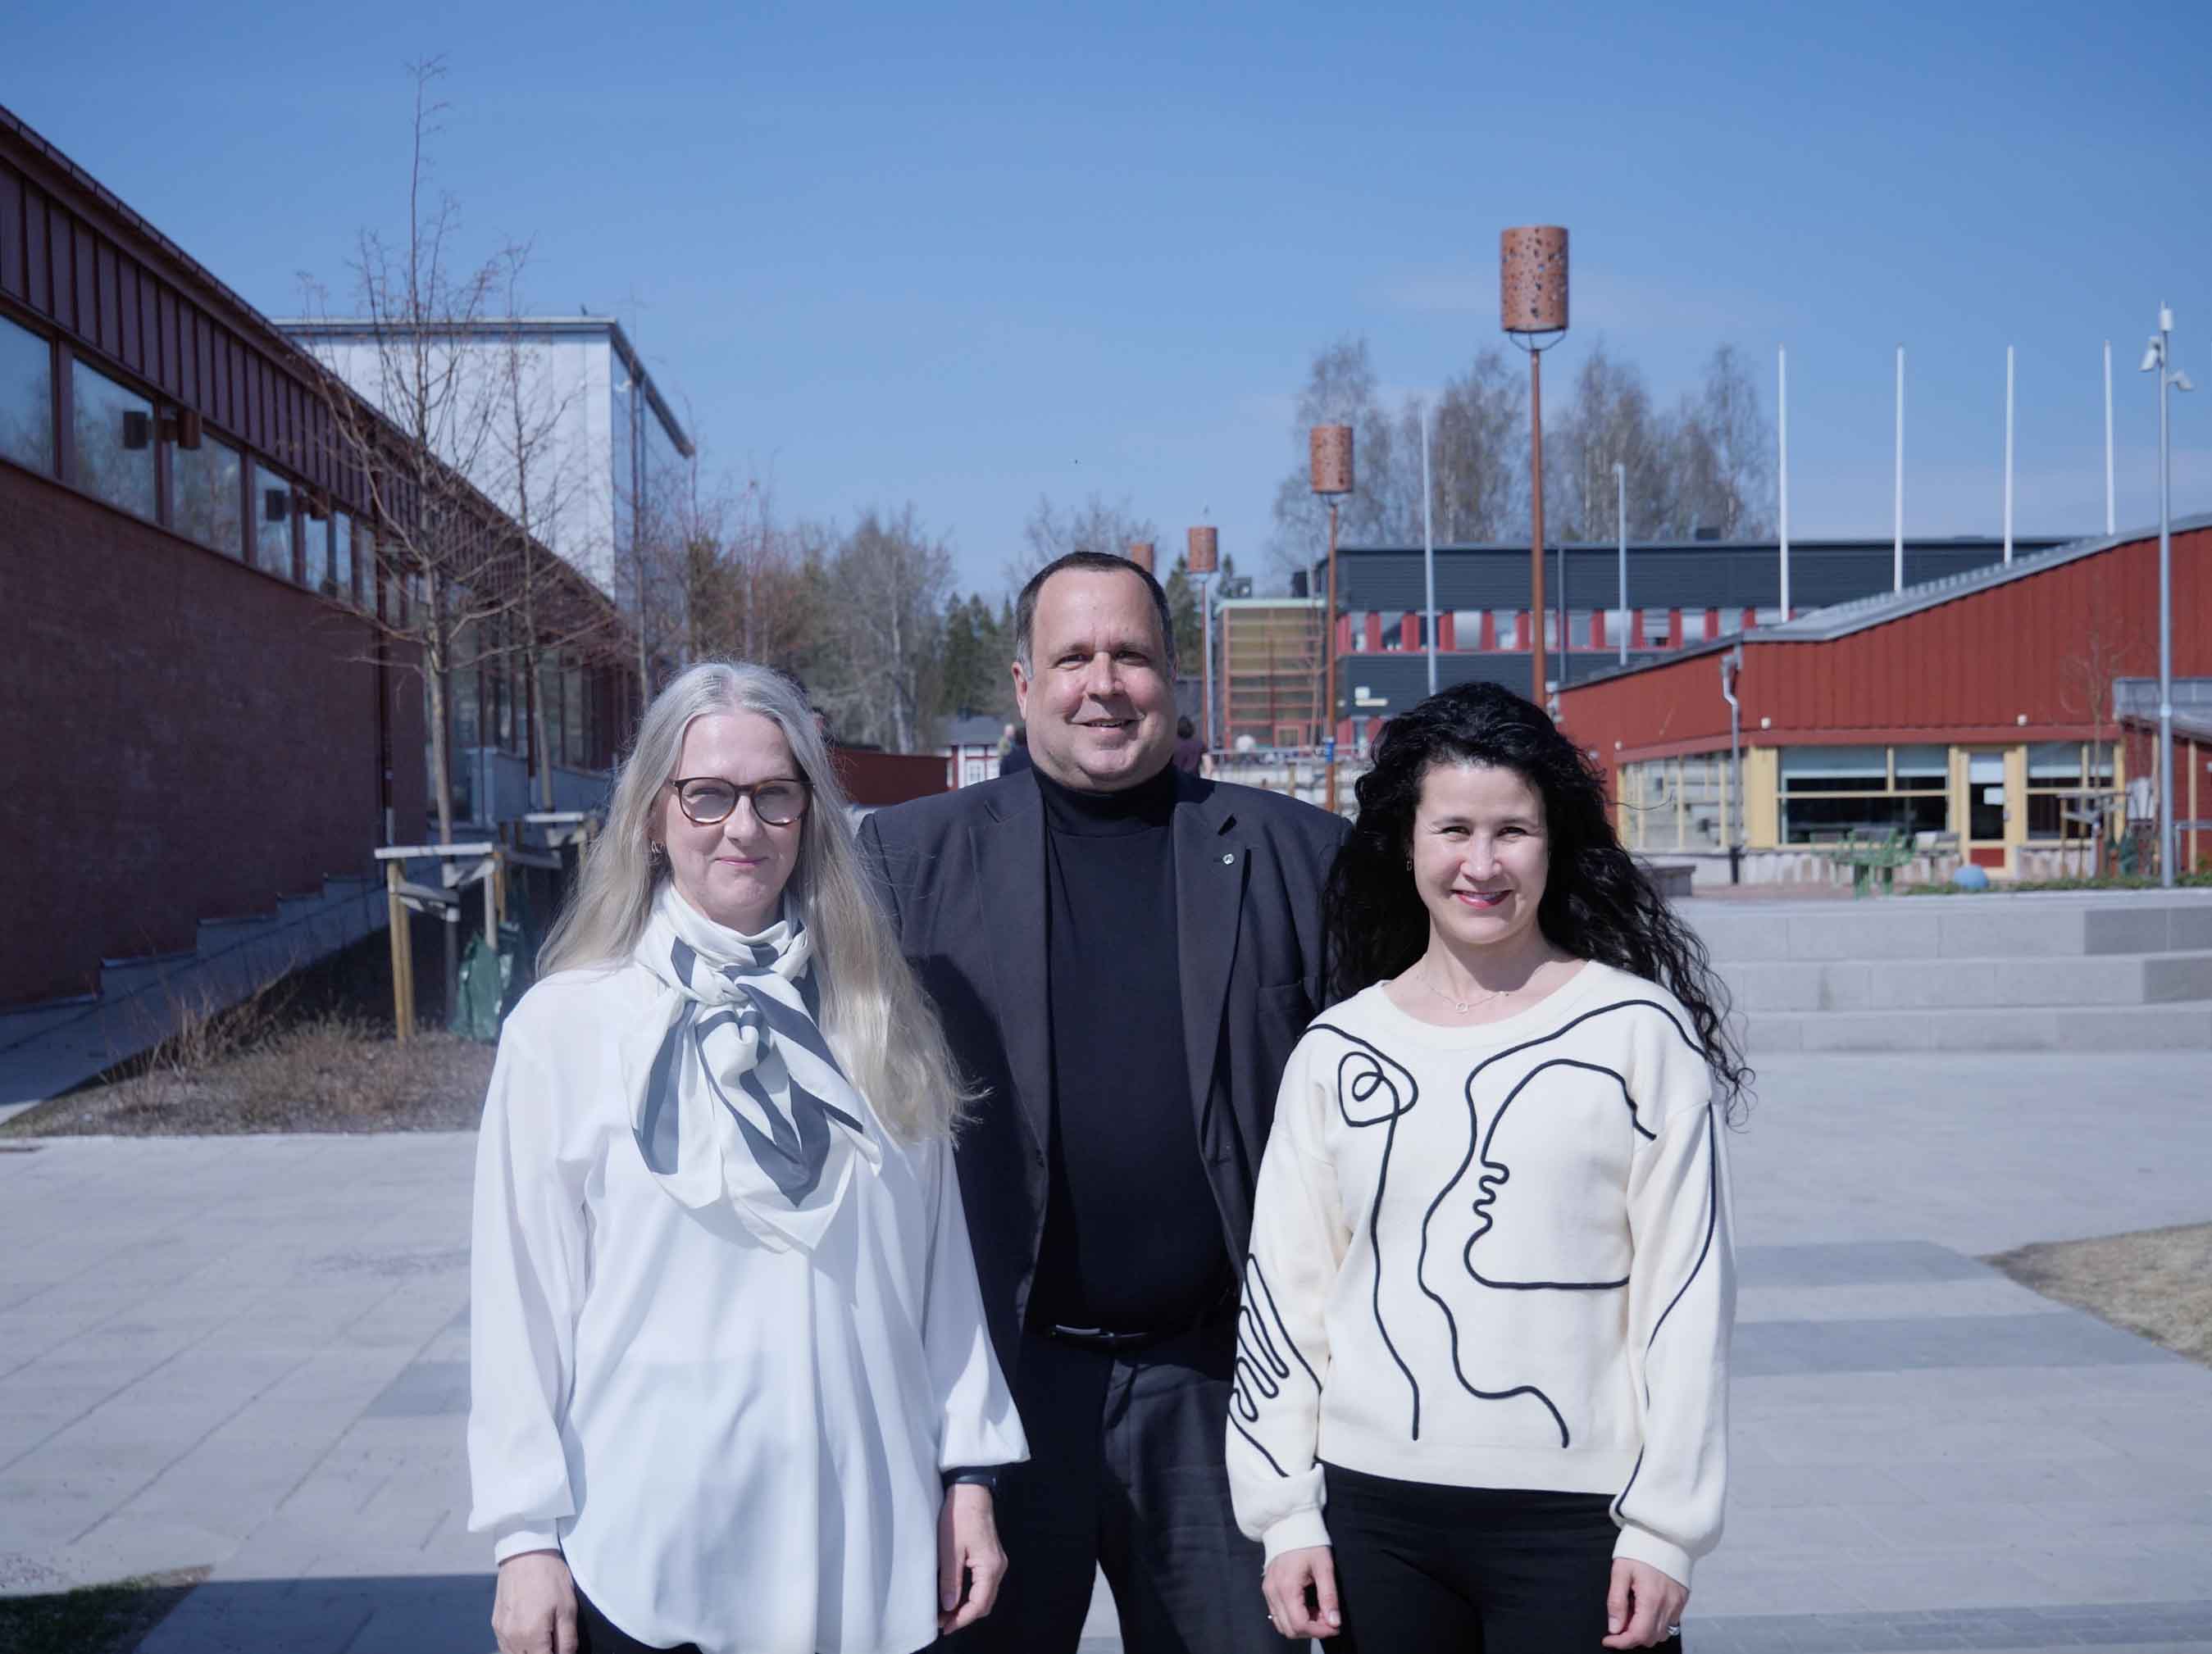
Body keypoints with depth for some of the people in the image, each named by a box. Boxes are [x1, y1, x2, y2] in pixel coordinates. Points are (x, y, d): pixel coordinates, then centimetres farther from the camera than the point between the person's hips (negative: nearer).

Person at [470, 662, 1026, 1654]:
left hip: (864, 1548, 3)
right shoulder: (565, 1025, -5)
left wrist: (968, 1472, 4)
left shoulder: (878, 1022, 4)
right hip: (646, 1559, -2)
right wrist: (526, 1535, -4)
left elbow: (939, 1265, 6)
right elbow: (522, 1298, -3)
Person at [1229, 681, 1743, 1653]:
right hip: (1375, 1509, 3)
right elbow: (1285, 1290, 8)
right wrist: (1285, 1514, 4)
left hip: (1577, 1518, -2)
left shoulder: (1638, 1032, -2)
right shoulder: (1336, 1051, 6)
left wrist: (1664, 1527, -5)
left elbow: (1686, 1291, -2)